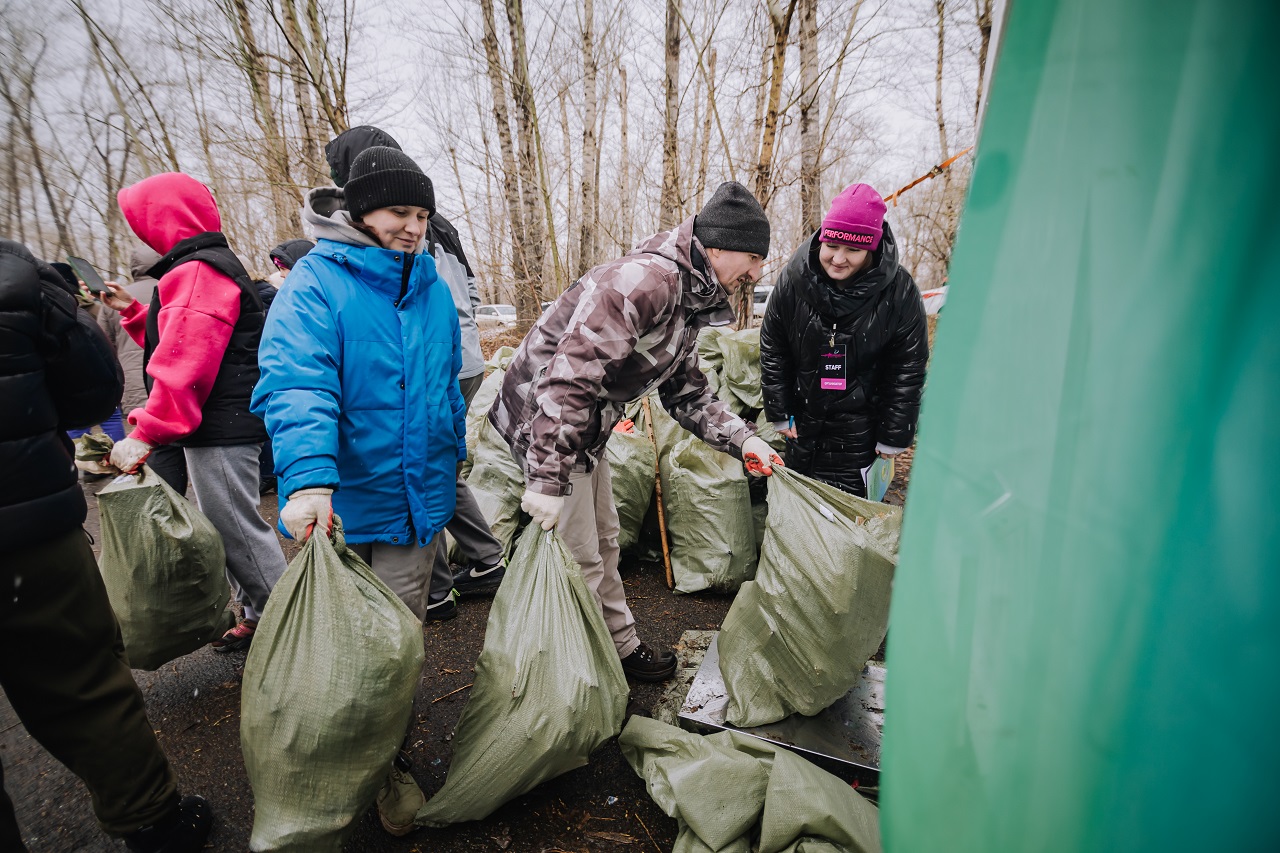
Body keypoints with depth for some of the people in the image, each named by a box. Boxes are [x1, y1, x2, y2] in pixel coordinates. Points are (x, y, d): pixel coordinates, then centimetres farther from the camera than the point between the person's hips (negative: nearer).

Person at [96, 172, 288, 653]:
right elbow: (174, 341, 32)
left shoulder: (198, 272, -13)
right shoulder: (208, 268, 21)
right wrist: (130, 310, 23)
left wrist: (145, 434, -23)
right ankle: (261, 617, 26)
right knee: (228, 526, 16)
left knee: (237, 530, -5)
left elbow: (185, 364, -23)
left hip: (220, 431, -11)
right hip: (223, 427, 11)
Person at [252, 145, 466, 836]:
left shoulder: (433, 288, 8)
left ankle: (390, 765, 35)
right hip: (335, 502, -3)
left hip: (415, 496, 4)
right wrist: (308, 479, -37)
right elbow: (295, 382, -24)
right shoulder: (316, 282, -9)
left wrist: (453, 457, 20)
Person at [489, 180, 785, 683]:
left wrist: (742, 439, 1)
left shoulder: (691, 300, 7)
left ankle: (621, 646, 40)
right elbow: (568, 377, -32)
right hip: (544, 420, -10)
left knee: (603, 540, 21)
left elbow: (686, 392, 13)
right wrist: (547, 479, -32)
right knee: (579, 560, 1)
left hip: (586, 427, 10)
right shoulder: (646, 281, -26)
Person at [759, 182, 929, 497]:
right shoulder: (794, 278, -13)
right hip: (803, 414, 3)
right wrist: (779, 412, -2)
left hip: (858, 427, -2)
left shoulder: (899, 291, -17)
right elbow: (772, 349, -3)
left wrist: (893, 436, -7)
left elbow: (907, 370, -9)